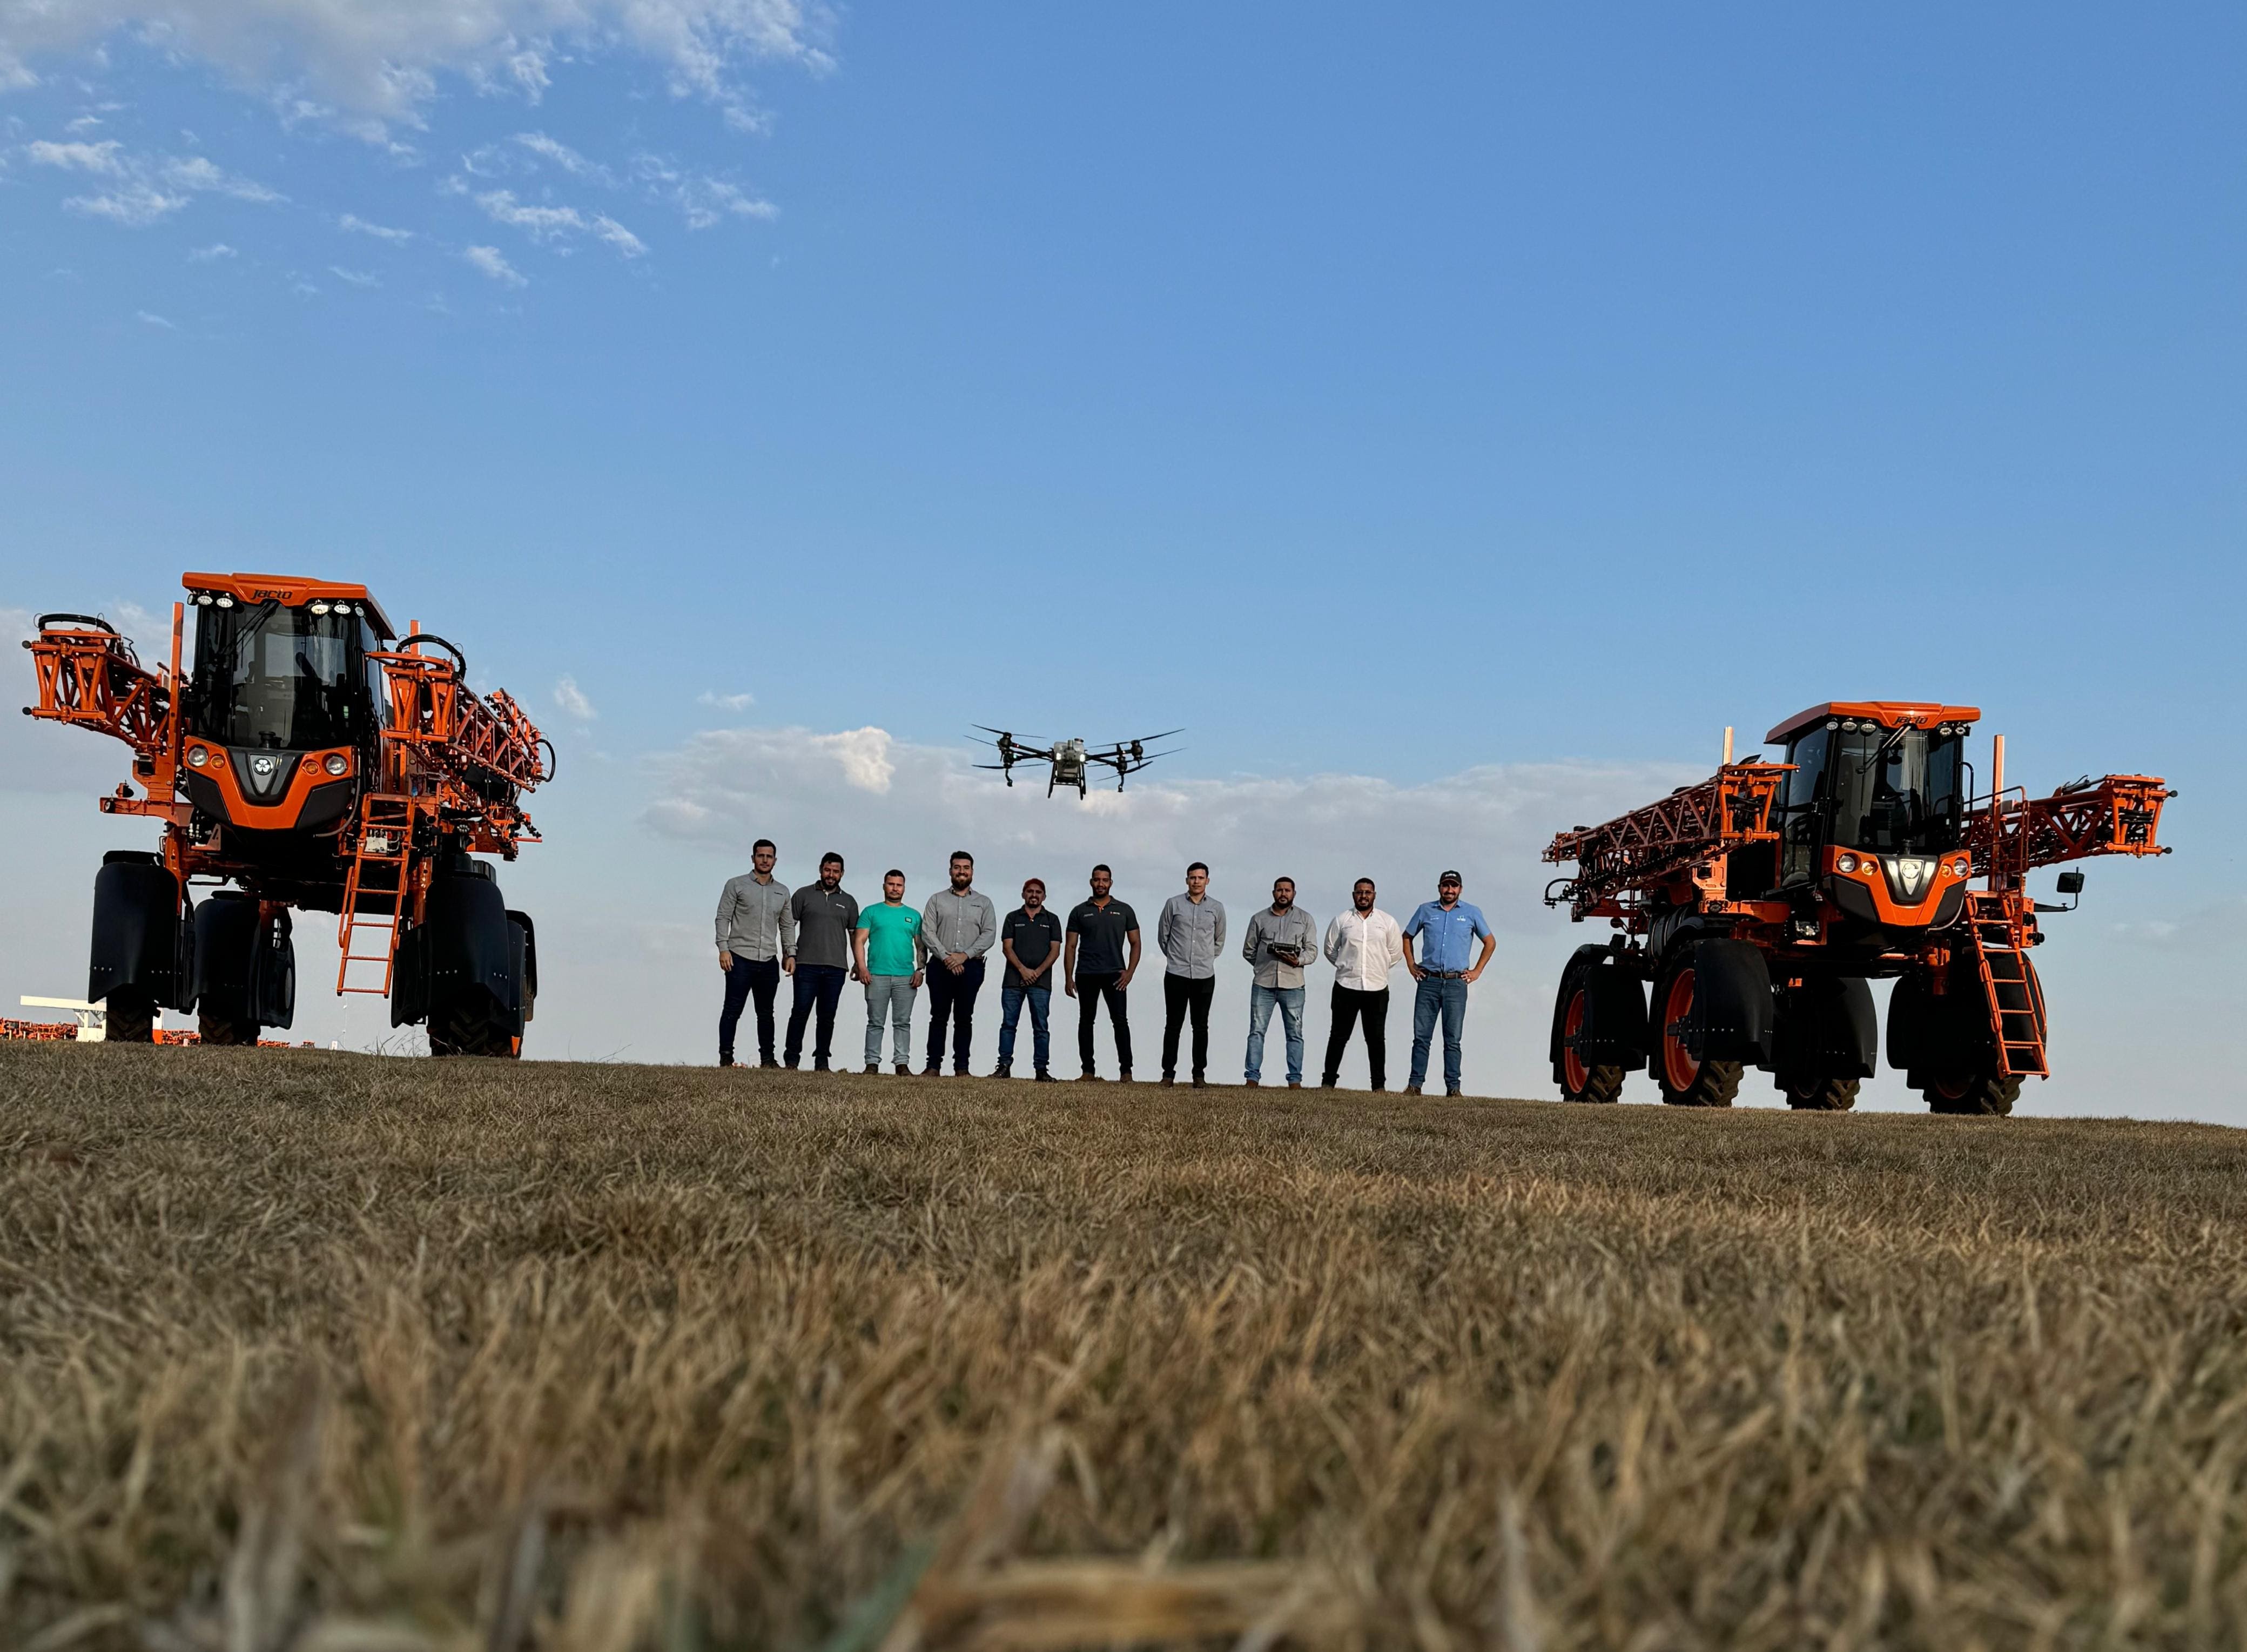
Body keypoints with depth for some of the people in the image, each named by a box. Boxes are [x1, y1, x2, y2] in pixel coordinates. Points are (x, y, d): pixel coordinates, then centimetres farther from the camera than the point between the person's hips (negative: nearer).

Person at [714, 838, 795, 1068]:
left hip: (769, 962, 4)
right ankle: (725, 1057, -2)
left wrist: (790, 953, 8)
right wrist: (723, 949, -10)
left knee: (766, 1013, 9)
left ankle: (767, 1059, 14)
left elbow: (788, 926, 18)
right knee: (733, 1010, -5)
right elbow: (723, 918, -1)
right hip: (740, 958, -4)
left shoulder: (782, 892, 15)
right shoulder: (736, 885, 3)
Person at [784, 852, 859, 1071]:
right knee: (800, 1012, -4)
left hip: (836, 968, 2)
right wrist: (789, 954, -6)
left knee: (827, 1016, 4)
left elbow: (855, 934, 17)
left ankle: (822, 1061, 10)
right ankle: (791, 1059, 3)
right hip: (806, 965, -2)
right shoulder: (804, 895, 8)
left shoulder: (849, 902, 15)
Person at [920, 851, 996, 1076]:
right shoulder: (937, 900, 11)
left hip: (971, 967, 0)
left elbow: (989, 934, 1)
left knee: (964, 1019, 2)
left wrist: (965, 955, -11)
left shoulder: (984, 903, 12)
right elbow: (927, 932, 1)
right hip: (941, 965, 0)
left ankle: (961, 1067, 4)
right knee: (938, 1017, 0)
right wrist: (946, 956, -12)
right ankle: (934, 1066, 2)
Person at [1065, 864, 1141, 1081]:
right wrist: (1068, 978, 1)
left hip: (1114, 974, -1)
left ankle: (1126, 1070, -11)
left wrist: (1129, 972, -3)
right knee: (1086, 1021, 4)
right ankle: (1088, 1070, 8)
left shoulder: (1124, 911, 9)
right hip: (1086, 975, 1)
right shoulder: (1080, 912, 10)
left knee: (1120, 1021, -10)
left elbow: (1135, 943, 10)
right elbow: (1071, 947, 9)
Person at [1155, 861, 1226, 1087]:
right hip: (1176, 975, -1)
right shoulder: (1173, 904, 2)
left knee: (1201, 1026, 4)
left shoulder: (1217, 908, 6)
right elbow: (1162, 936, 11)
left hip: (1205, 976, 1)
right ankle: (1168, 1073, 6)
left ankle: (1199, 1075, 8)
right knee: (1173, 1025, 2)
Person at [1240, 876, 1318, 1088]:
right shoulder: (1259, 919, 11)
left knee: (1295, 1034, 1)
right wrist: (1264, 965, 6)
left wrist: (1298, 961, -13)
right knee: (1256, 1031, -2)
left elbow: (1312, 950, 5)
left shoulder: (1305, 919, 10)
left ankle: (1295, 1080, 5)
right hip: (1263, 984, 1)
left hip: (1292, 985, 0)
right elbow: (1248, 950, 15)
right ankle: (1253, 1077, 1)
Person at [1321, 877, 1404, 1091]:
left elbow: (1396, 953, 13)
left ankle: (1379, 1085, 8)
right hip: (1346, 987, 0)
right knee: (1339, 1036, 3)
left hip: (1377, 988, 0)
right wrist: (1346, 966, 11)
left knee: (1376, 1038, 3)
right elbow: (1330, 949, 14)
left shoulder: (1387, 922, 6)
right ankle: (1328, 1081, 9)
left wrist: (1379, 968, 12)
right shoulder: (1342, 920, 5)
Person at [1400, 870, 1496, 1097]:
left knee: (1453, 1040, 1)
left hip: (1456, 983, -1)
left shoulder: (1472, 913, 6)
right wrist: (1411, 965, 10)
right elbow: (1407, 937, 20)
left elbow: (1490, 942, 14)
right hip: (1428, 982, 1)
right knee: (1421, 1036, 0)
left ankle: (1453, 1087, 4)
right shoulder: (1426, 910, 9)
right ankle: (1415, 1084, 2)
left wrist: (1477, 971, 7)